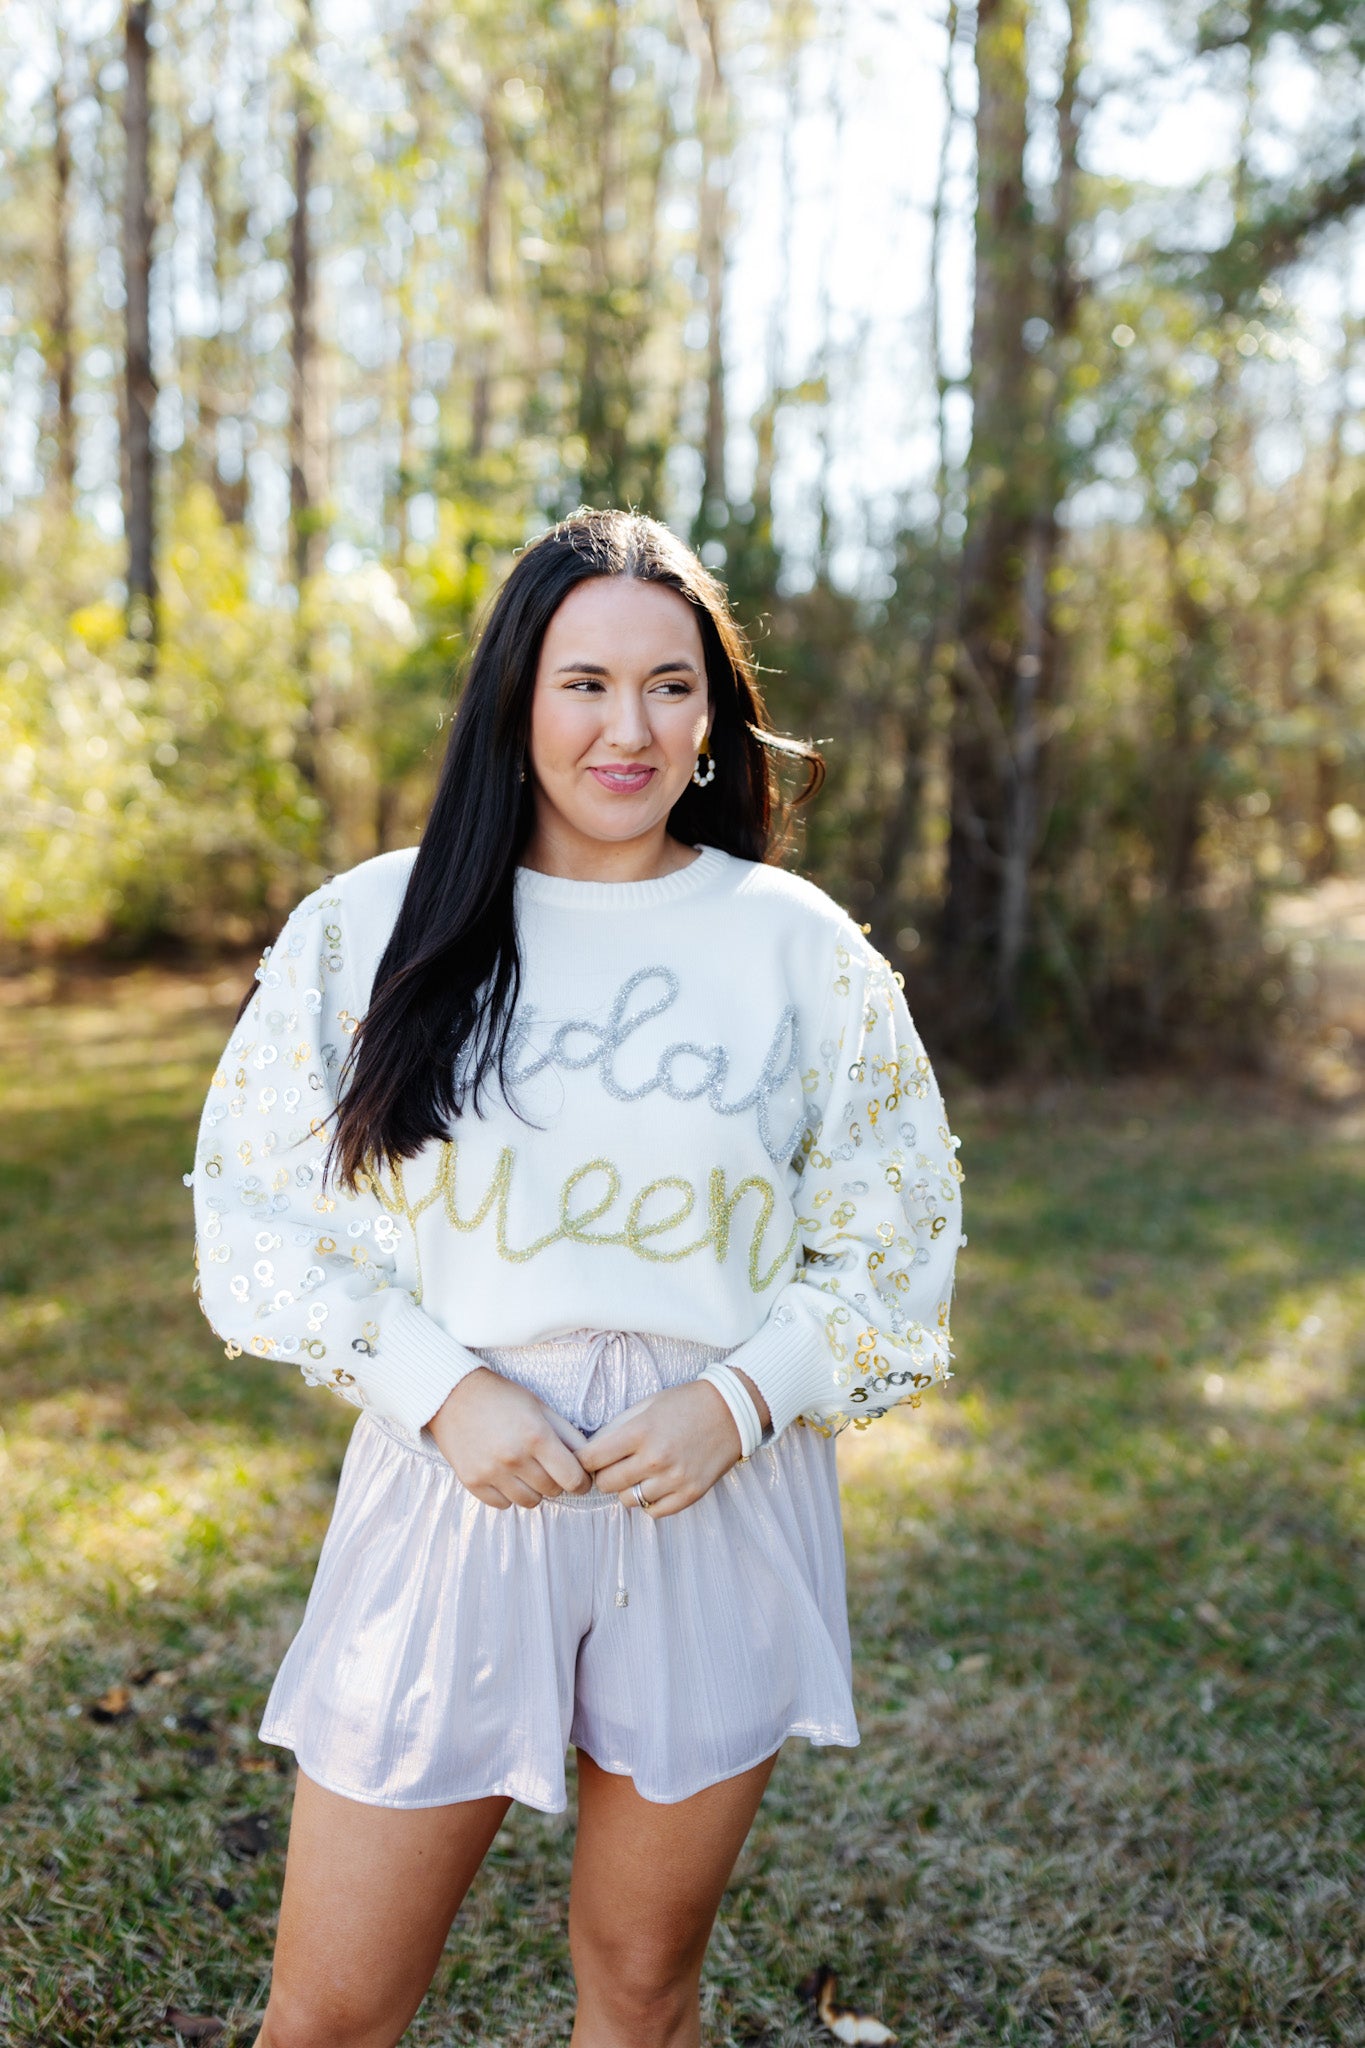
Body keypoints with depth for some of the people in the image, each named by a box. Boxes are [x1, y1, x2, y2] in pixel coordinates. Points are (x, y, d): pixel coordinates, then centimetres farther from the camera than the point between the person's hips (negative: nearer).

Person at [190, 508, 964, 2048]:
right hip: (453, 1485, 0)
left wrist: (737, 1402, -11)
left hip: (717, 1508, 1)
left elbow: (896, 1245, 5)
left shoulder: (801, 950, 0)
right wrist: (443, 1393, -11)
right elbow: (257, 1210, 2)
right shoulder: (369, 928, 0)